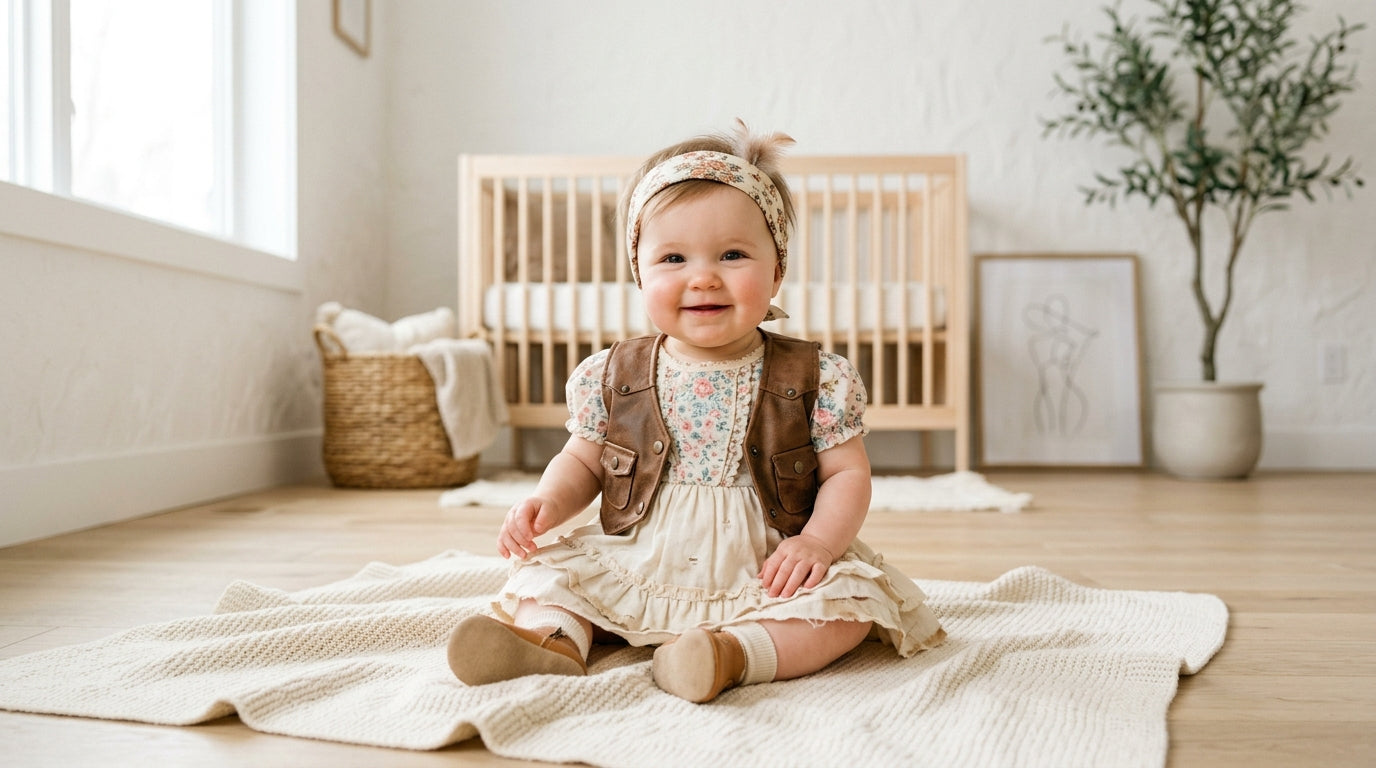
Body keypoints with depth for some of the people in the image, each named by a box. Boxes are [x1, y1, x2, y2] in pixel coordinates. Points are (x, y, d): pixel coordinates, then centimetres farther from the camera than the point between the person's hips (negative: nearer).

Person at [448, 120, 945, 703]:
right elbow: (583, 462, 11)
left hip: (766, 578, -2)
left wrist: (819, 540, -20)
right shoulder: (612, 377, -1)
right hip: (635, 572, 2)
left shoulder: (816, 380, -6)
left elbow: (847, 474, -2)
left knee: (850, 600, -23)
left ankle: (736, 652, -35)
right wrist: (546, 503, -10)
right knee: (545, 568, -8)